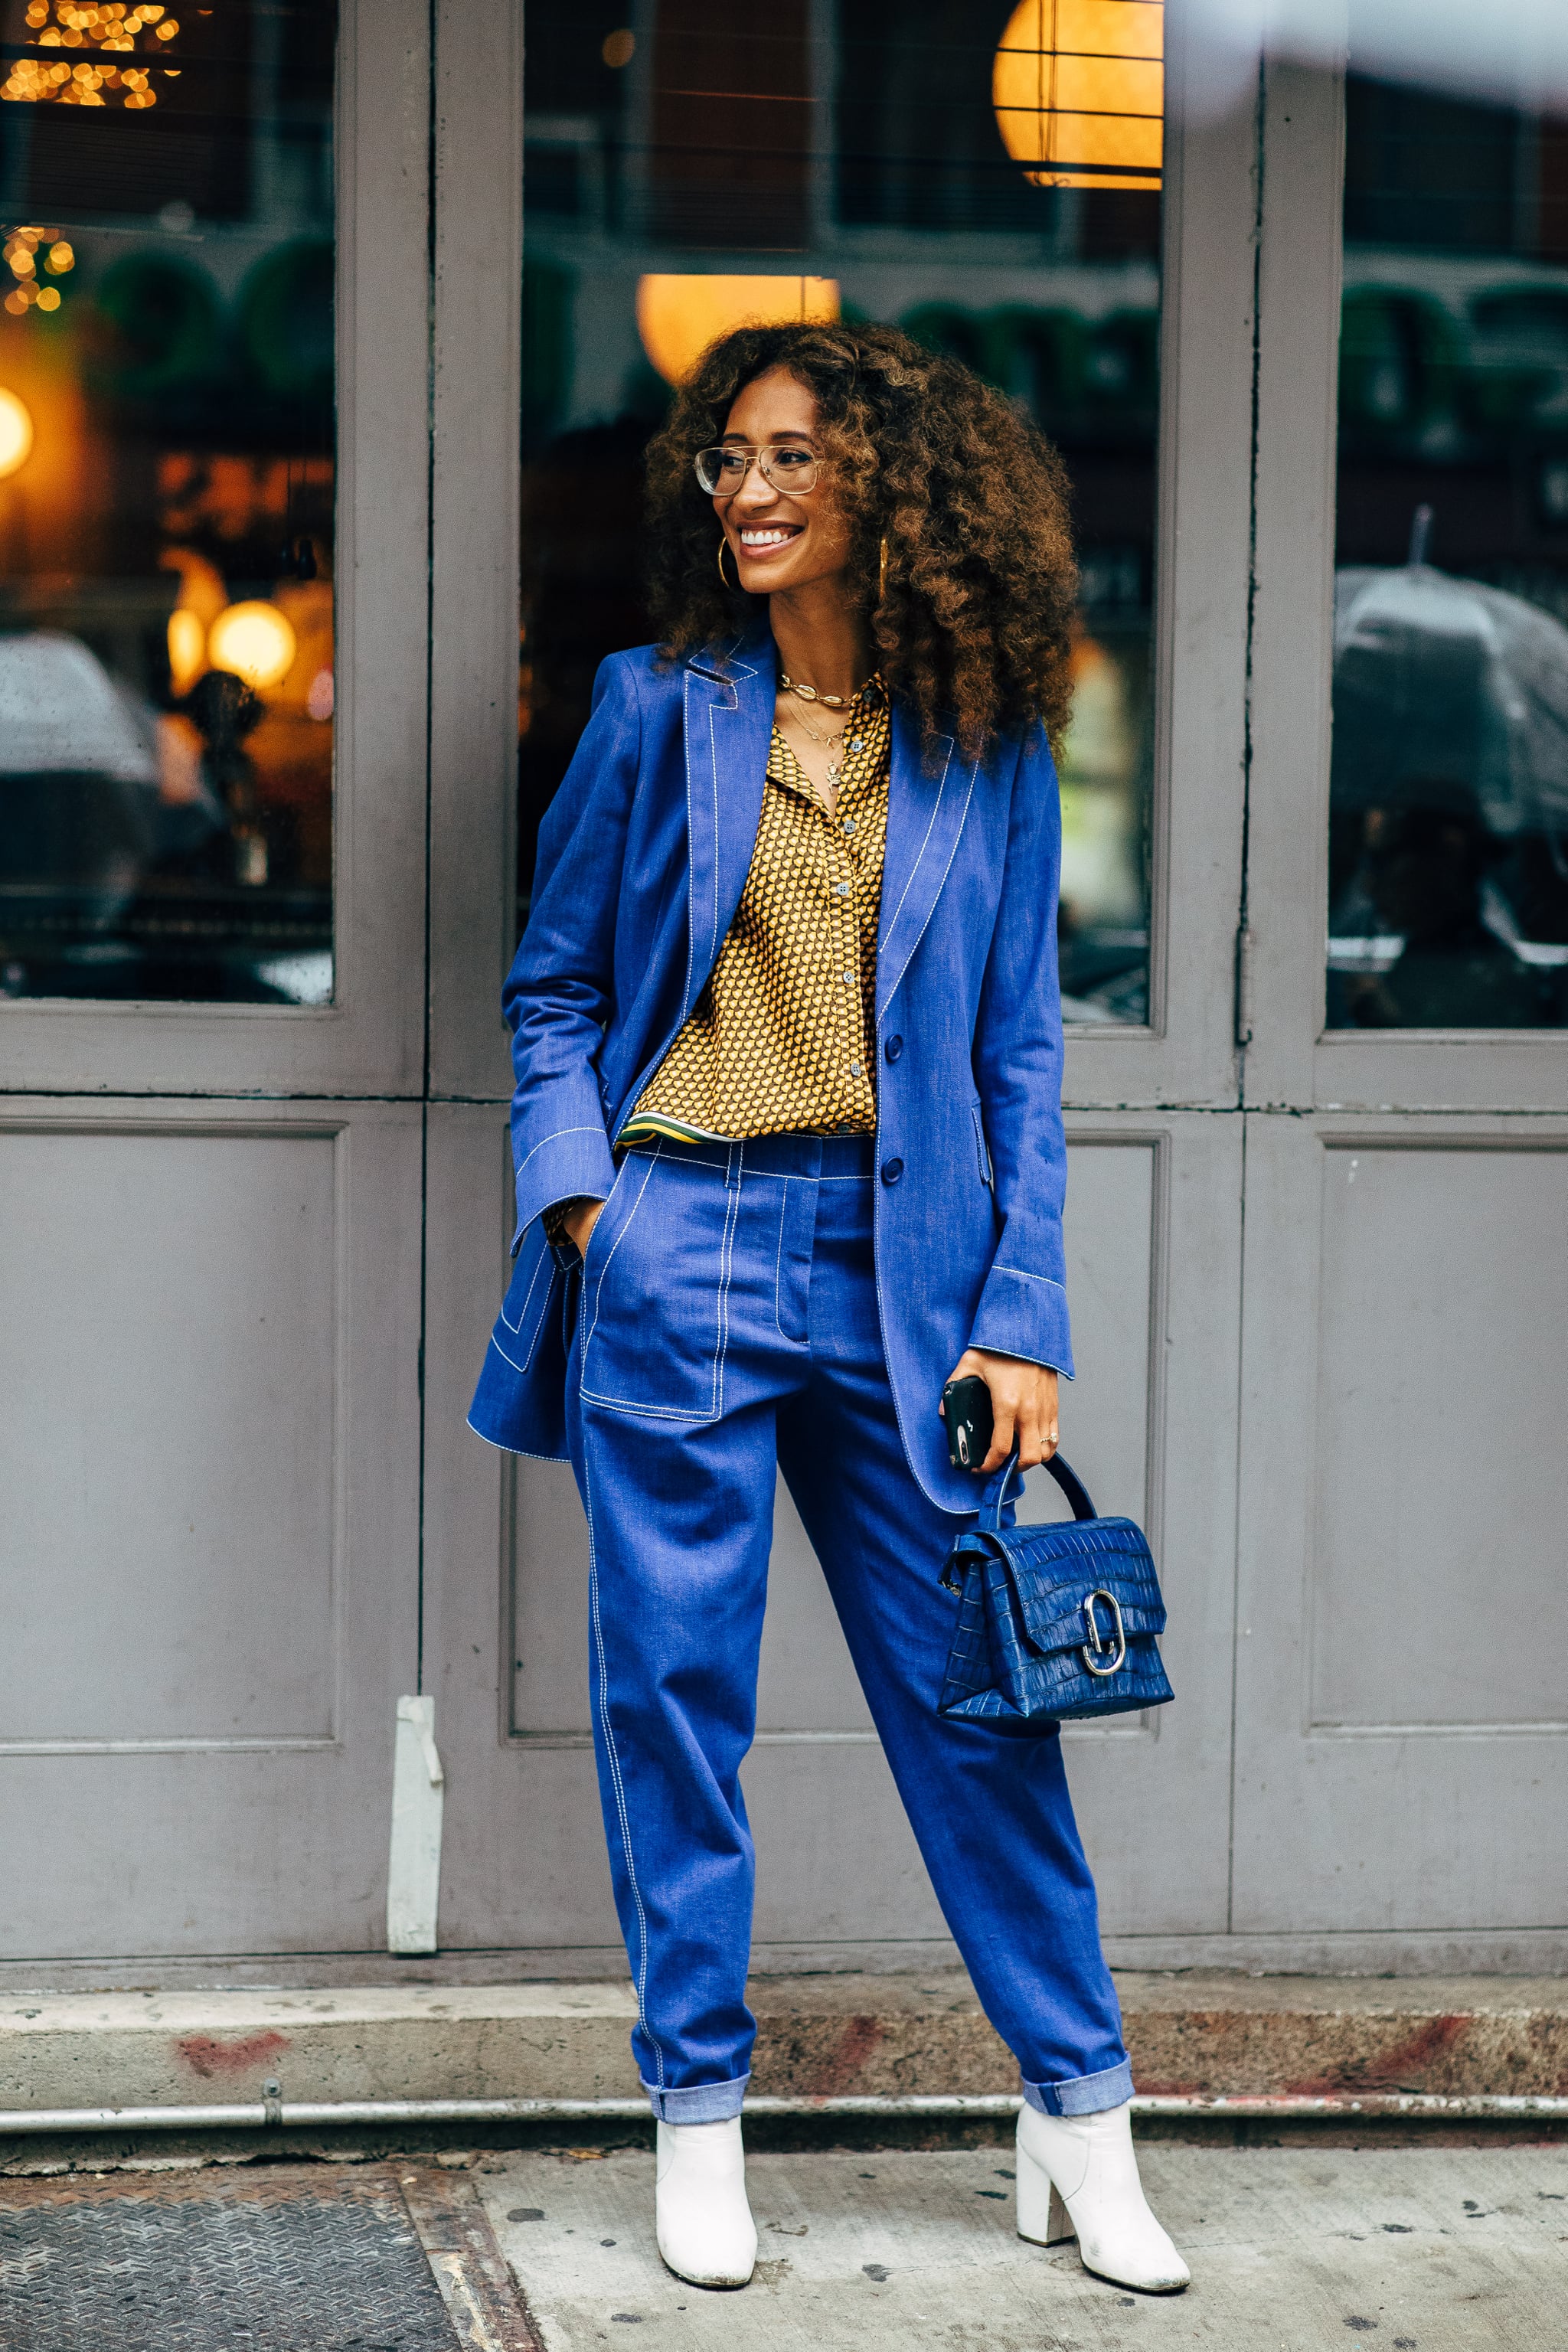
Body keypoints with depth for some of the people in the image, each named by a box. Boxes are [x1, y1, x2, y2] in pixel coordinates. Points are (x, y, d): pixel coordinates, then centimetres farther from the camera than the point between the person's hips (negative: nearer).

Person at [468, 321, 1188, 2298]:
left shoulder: (986, 751, 5)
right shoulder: (659, 708, 4)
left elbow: (1018, 1050, 7)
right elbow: (553, 985, 9)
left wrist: (1020, 1317, 0)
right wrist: (575, 1196, -6)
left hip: (898, 1265, 1)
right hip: (679, 1253, 0)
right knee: (673, 1682, 5)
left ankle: (1078, 2113, 18)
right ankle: (698, 2113, 19)